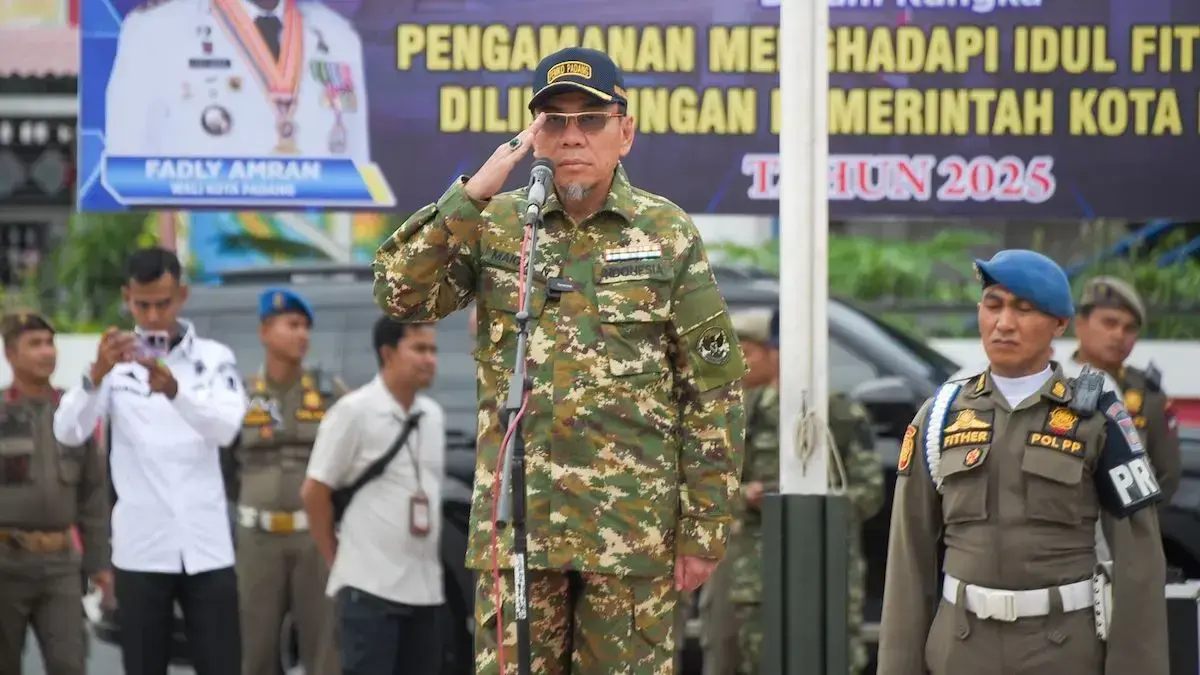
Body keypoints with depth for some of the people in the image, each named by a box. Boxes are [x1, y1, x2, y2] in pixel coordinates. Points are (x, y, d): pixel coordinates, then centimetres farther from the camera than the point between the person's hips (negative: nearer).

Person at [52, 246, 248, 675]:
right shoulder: (114, 362, 4)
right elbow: (67, 432, -11)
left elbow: (226, 428, -15)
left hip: (206, 546, 0)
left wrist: (174, 390, -34)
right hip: (140, 548, 0)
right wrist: (97, 375, -29)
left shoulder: (214, 358, 4)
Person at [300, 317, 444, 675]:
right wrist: (338, 561, -2)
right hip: (370, 585, -7)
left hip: (424, 587, 7)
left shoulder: (433, 415, 12)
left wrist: (432, 556, 15)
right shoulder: (354, 412, -9)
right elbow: (315, 491, -6)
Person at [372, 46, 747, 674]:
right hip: (516, 522, 2)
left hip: (633, 527, -1)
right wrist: (473, 193, -14)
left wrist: (703, 528, -4)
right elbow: (401, 293, -7)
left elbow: (714, 390, 1)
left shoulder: (668, 235, 1)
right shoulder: (496, 226, 7)